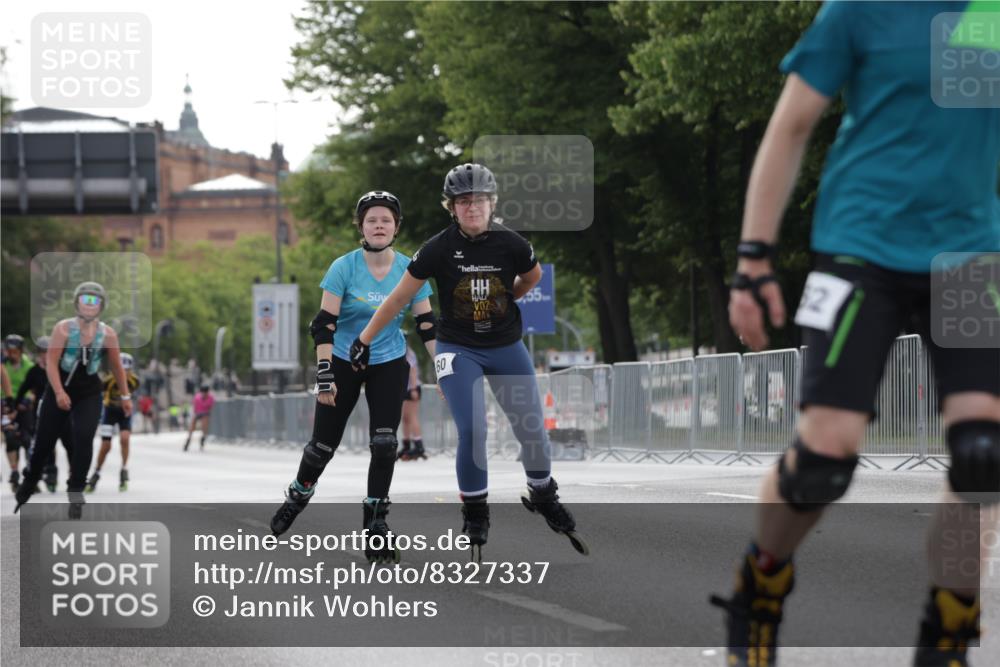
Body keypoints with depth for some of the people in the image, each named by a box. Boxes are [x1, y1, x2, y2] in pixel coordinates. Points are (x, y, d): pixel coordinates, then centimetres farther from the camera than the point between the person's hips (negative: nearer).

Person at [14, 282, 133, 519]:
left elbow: (117, 367, 7)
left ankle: (75, 490, -8)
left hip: (89, 395, 1)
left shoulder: (108, 335, -4)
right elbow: (51, 362, -17)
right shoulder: (63, 328, -11)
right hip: (59, 391, -1)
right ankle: (28, 484, 29)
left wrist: (125, 396, 9)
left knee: (84, 438, -19)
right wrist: (59, 393, -27)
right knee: (43, 441, 6)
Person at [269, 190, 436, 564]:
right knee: (324, 444, 4)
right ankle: (297, 497, 33)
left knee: (384, 444, -10)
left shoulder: (409, 270, -7)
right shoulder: (344, 268, -14)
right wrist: (324, 376, -22)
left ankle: (375, 525, 1)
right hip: (344, 361, -1)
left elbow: (426, 325, 0)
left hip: (389, 365, 1)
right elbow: (324, 324, -16)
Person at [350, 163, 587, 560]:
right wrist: (364, 339, -5)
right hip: (458, 349, -2)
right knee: (472, 431, -16)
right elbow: (400, 296, -7)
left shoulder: (510, 244, -10)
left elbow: (533, 276, 13)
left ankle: (544, 497, 32)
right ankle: (475, 514, 3)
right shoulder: (439, 248, -14)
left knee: (532, 430, 6)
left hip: (507, 348, 2)